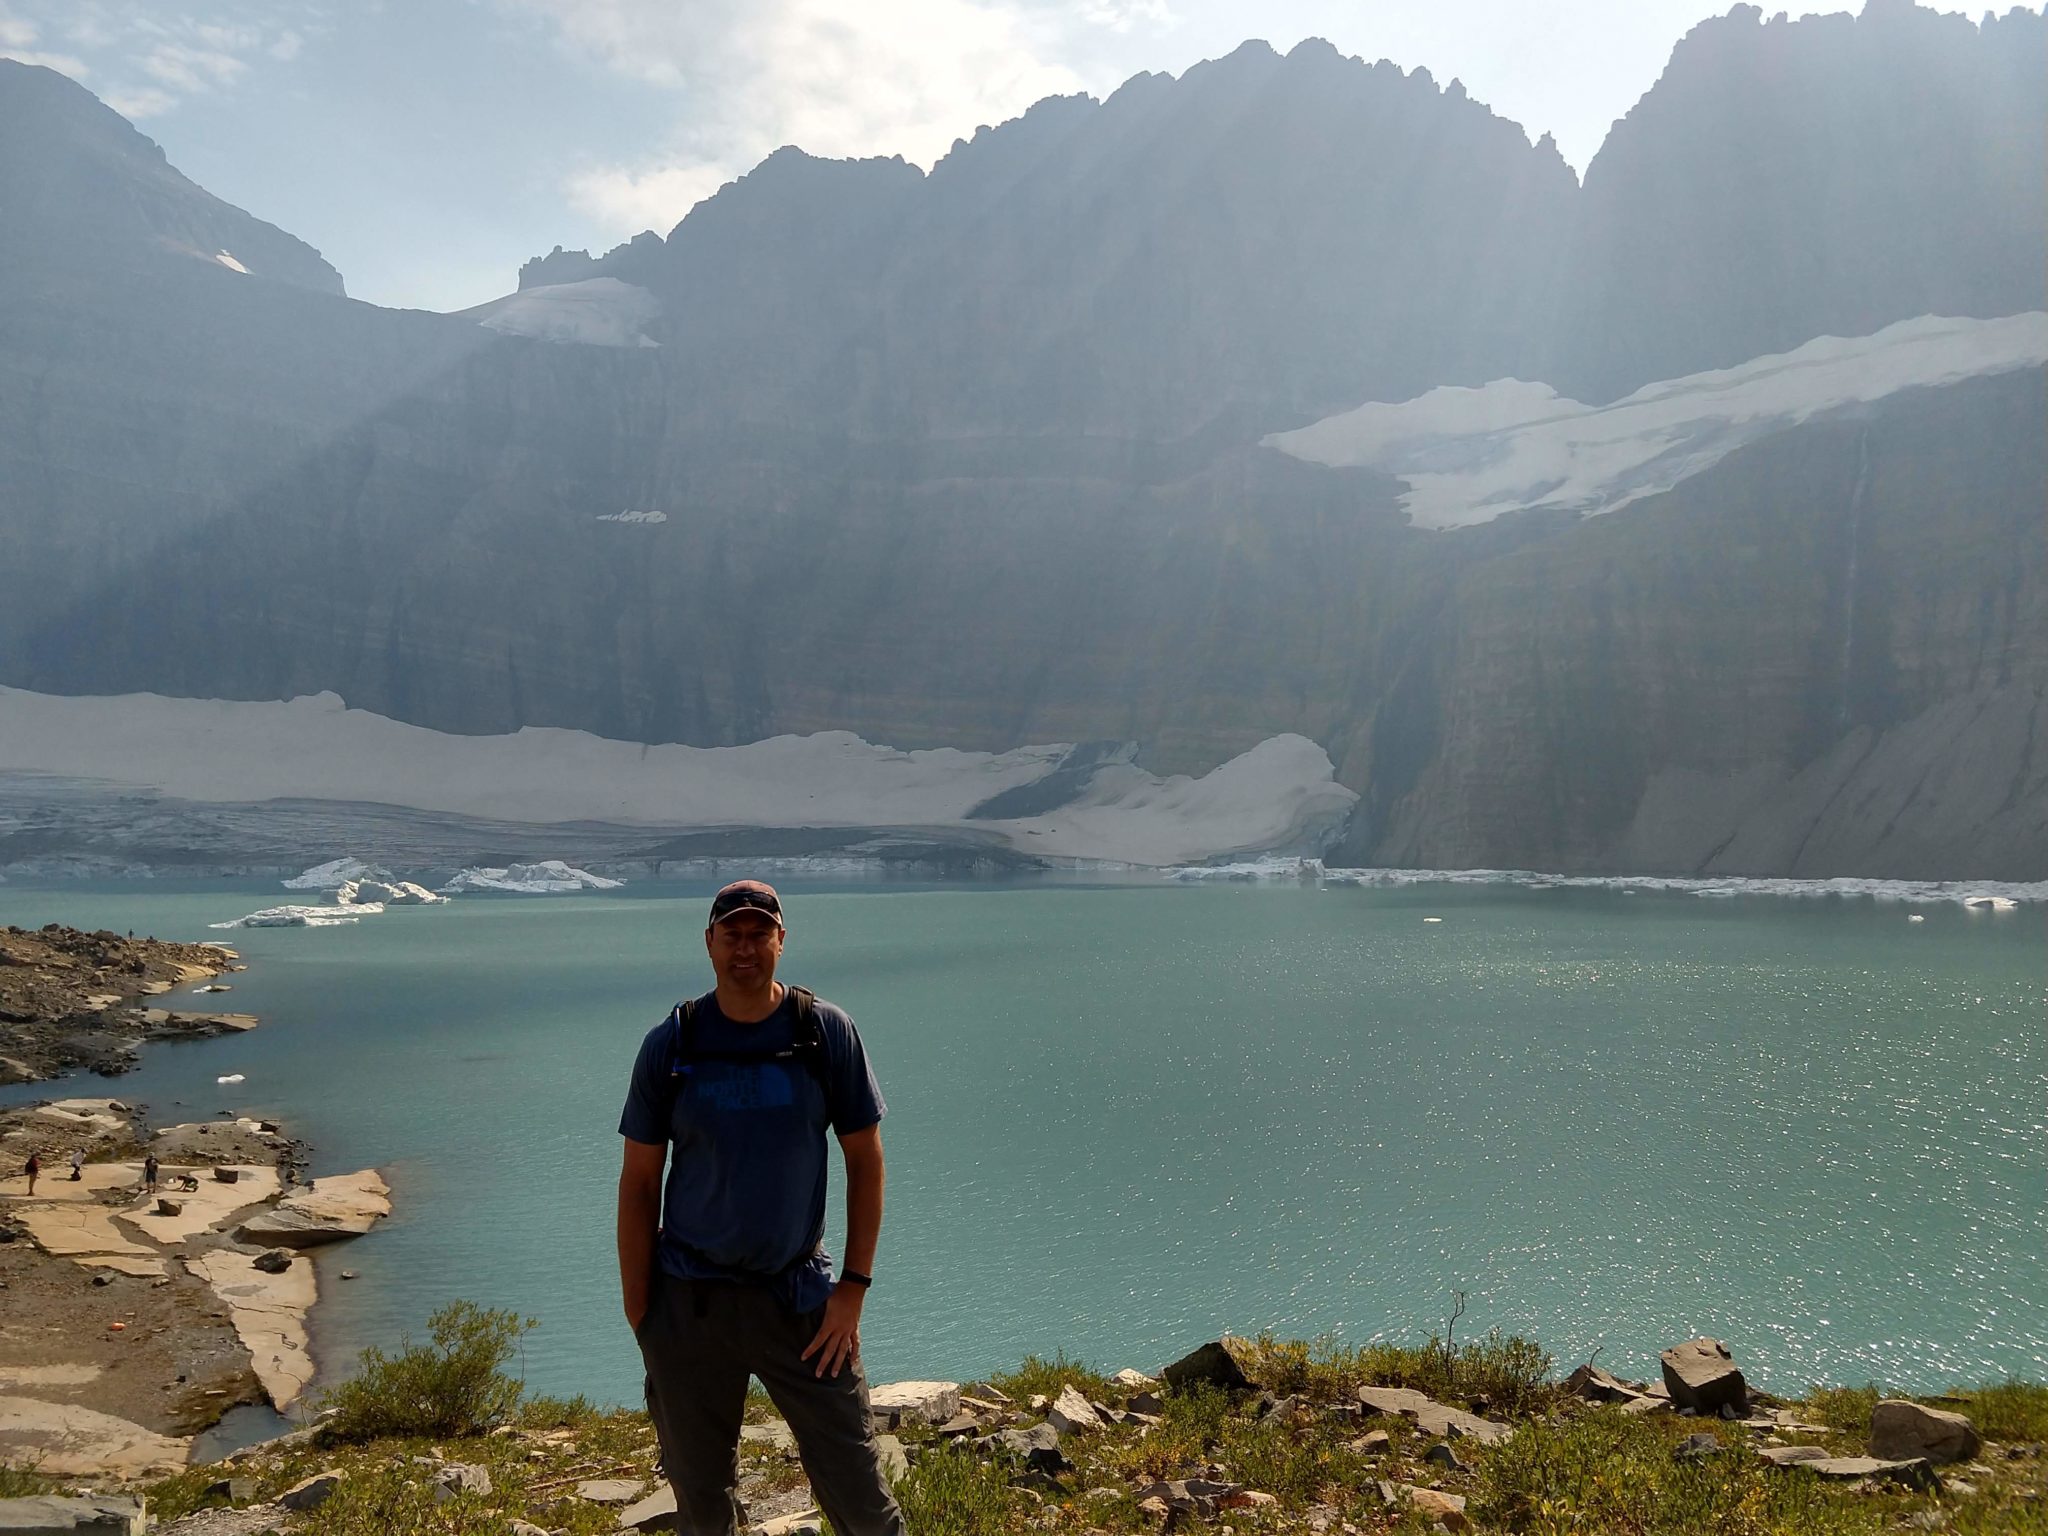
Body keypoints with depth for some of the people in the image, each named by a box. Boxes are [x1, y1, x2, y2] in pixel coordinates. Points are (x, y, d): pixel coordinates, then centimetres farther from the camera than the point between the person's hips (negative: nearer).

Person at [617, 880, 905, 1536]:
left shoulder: (827, 1032, -5)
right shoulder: (669, 1045, -4)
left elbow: (865, 1161, 0)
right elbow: (639, 1183, 1)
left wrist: (854, 1287, -5)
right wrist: (638, 1314, -2)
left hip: (800, 1298, 0)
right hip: (689, 1304, 1)